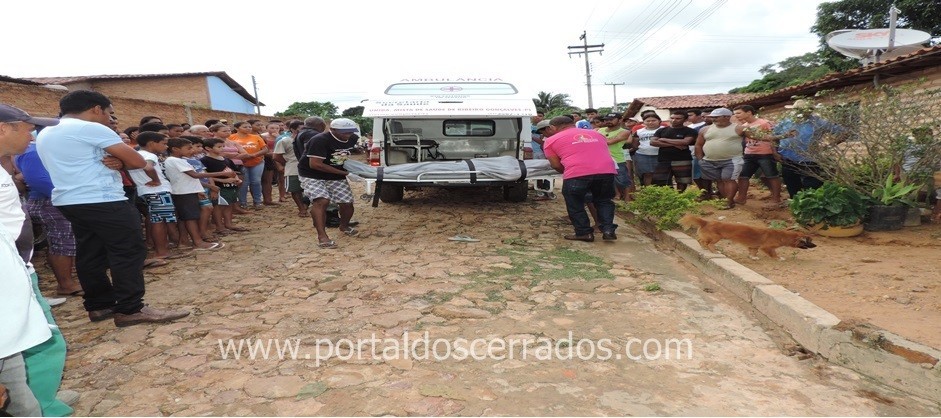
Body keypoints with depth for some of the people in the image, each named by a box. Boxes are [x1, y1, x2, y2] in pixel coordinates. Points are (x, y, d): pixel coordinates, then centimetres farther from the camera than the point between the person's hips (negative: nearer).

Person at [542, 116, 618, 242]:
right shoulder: (596, 134, 27)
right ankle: (608, 230, 14)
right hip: (607, 171, 4)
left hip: (577, 174, -4)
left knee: (575, 205, 17)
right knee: (603, 201, 24)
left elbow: (556, 165, 11)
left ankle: (584, 233, 18)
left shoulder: (552, 140, 15)